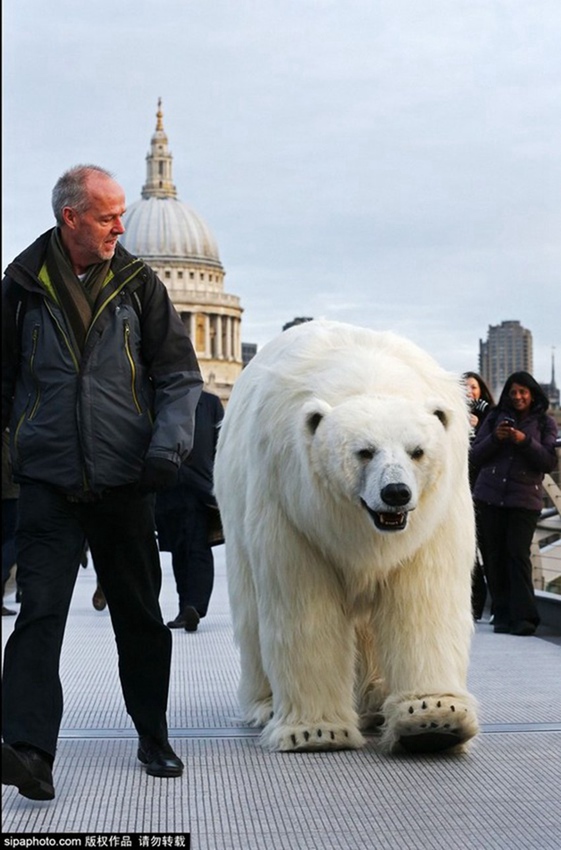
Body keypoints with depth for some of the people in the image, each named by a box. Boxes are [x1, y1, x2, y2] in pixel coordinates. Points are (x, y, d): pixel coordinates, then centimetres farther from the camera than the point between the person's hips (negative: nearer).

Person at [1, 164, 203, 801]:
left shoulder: (138, 284, 5)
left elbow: (179, 374, 5)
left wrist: (169, 446, -10)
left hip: (125, 484, 2)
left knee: (140, 617, 11)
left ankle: (153, 739, 27)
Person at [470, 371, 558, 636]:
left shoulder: (545, 423, 8)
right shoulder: (496, 417, 12)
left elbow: (550, 462, -2)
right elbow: (474, 457, 9)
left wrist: (525, 441, -14)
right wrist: (495, 438, -8)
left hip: (525, 499, -2)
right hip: (490, 497, 3)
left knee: (518, 555, -12)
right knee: (494, 557, 1)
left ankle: (523, 617, -12)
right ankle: (502, 615, 7)